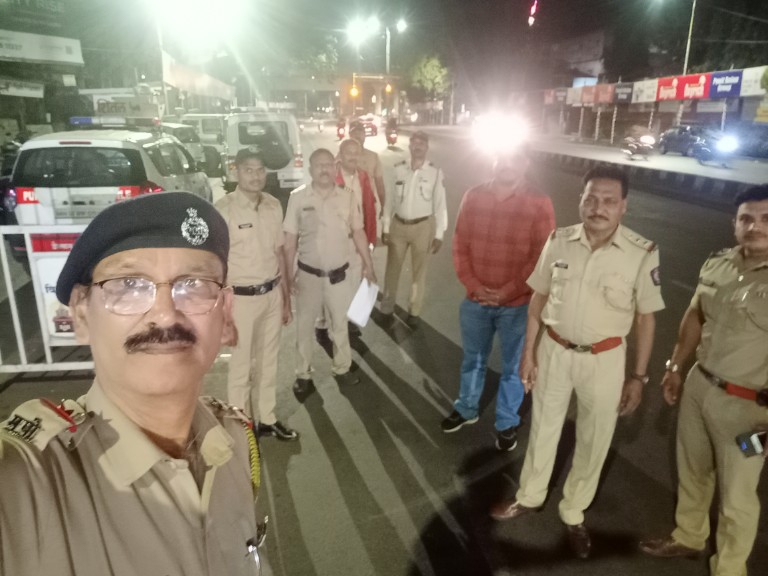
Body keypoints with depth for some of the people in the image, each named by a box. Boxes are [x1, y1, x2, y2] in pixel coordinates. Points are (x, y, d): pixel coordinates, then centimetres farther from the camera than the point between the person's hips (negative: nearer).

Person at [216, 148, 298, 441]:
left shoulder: (273, 206, 2)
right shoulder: (223, 210, -15)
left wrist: (286, 298, 12)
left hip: (272, 294, 5)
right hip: (241, 298, -5)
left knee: (268, 362, 18)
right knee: (241, 367, 9)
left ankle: (267, 419, 35)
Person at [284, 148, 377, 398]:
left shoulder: (347, 197, -3)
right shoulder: (298, 197, -9)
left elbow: (358, 232, 5)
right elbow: (290, 239, -6)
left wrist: (368, 265, 4)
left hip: (339, 274, 2)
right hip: (308, 274, -1)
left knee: (340, 324, 18)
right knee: (305, 326, 12)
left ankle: (342, 368, 37)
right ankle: (304, 375, 28)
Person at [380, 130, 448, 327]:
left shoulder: (435, 172, -8)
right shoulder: (398, 169, -2)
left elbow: (440, 205, -5)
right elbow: (390, 199, 2)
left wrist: (439, 234, -6)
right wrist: (385, 227, 2)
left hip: (423, 226, -2)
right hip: (399, 224, 2)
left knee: (419, 270, 11)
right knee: (392, 268, 12)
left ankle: (414, 311, 29)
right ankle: (387, 307, 30)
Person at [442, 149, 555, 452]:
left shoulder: (539, 203, -11)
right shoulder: (473, 197, -1)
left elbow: (542, 257, -12)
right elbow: (460, 245, 1)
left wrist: (508, 292, -16)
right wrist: (473, 285, -10)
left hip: (517, 304, -3)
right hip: (475, 300, 3)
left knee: (512, 367, 14)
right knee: (473, 359, 22)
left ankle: (507, 423, 34)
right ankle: (466, 408, 44)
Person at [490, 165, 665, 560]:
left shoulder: (642, 254, -15)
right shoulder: (559, 241, -9)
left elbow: (646, 317, -6)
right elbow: (539, 298, 1)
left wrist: (638, 376, -4)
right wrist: (528, 352, 2)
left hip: (604, 359, -1)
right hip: (554, 351, 2)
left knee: (594, 441, 16)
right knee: (543, 427, 20)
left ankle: (573, 514, 41)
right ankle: (529, 496, 44)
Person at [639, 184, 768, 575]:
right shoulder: (716, 264, 1)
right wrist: (675, 367, 16)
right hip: (698, 385, 6)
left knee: (737, 496, 12)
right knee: (692, 470, 23)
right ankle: (688, 537, 48)